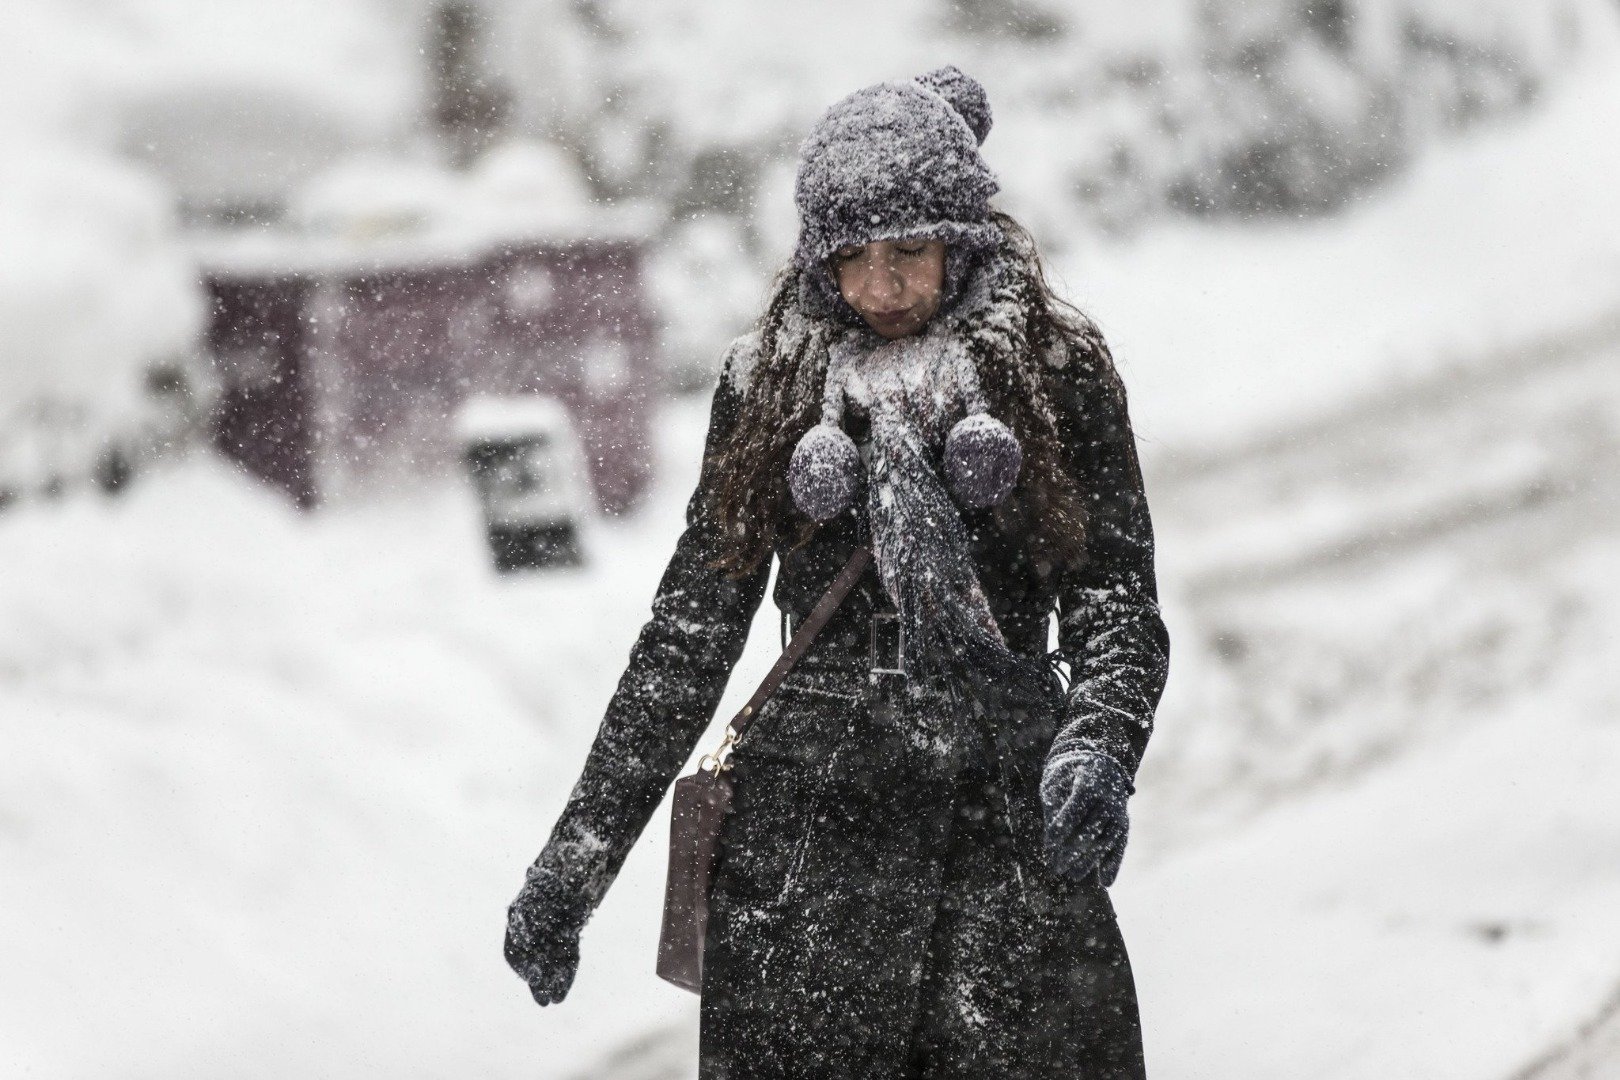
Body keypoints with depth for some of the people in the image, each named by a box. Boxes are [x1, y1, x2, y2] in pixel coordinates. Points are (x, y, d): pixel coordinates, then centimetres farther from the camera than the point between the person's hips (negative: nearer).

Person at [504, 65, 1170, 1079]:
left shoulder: (1055, 369, 6)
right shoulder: (769, 381, 9)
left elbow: (1117, 604, 2)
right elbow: (690, 629, 12)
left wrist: (1096, 750, -20)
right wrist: (570, 866, 8)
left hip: (1010, 812, -1)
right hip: (809, 817, 1)